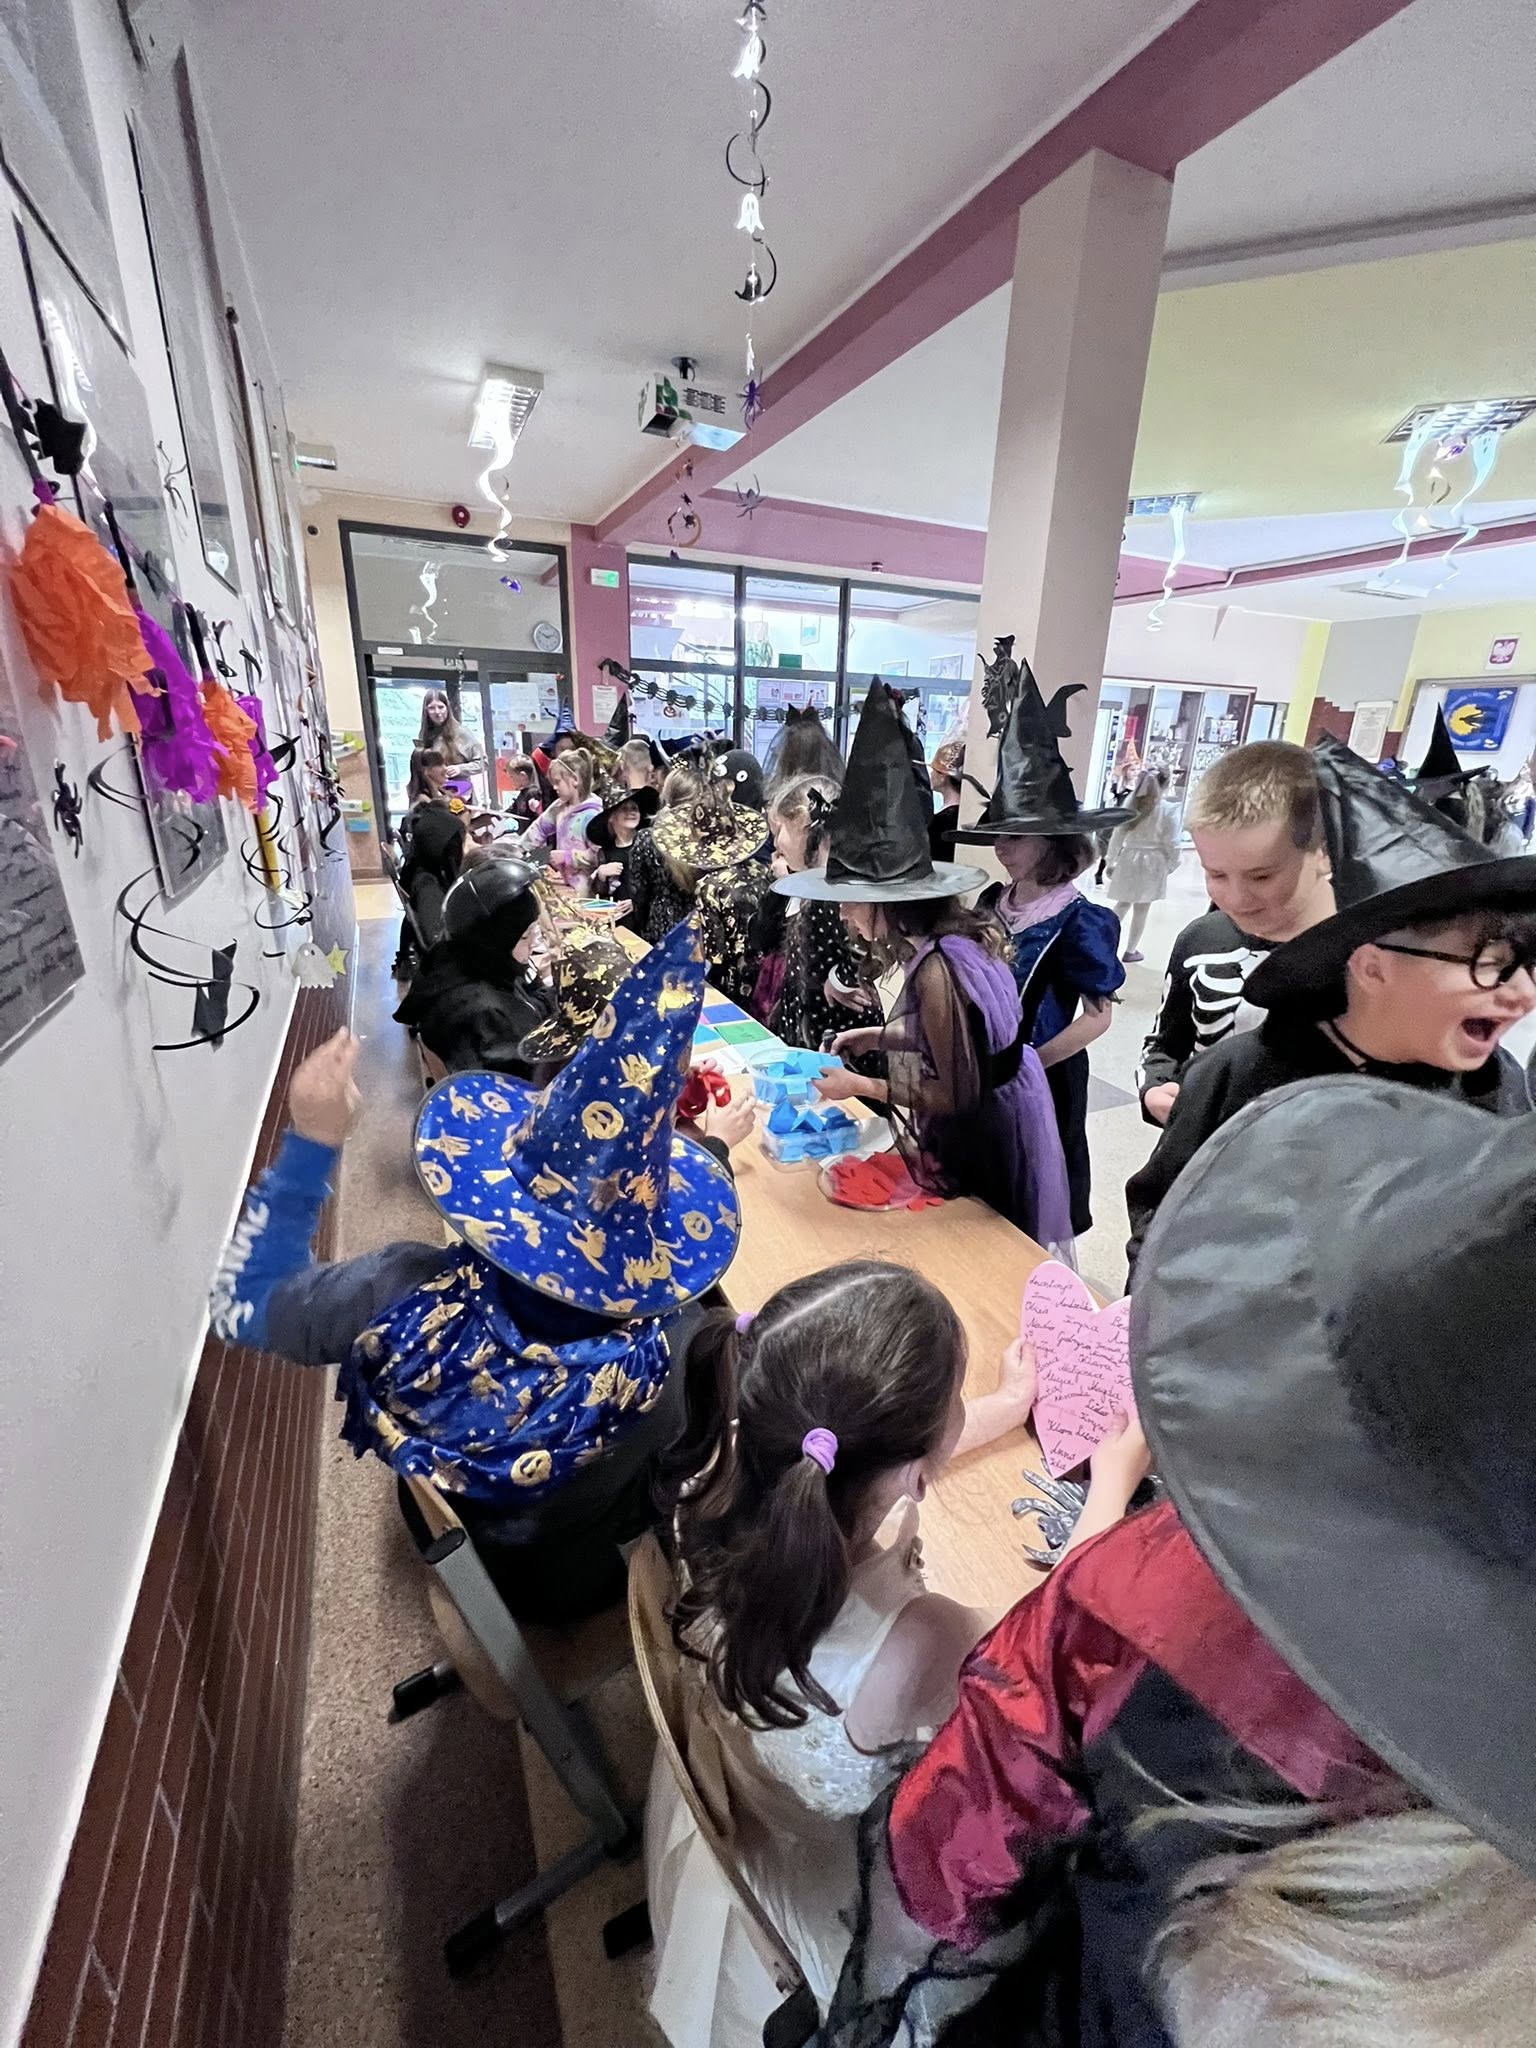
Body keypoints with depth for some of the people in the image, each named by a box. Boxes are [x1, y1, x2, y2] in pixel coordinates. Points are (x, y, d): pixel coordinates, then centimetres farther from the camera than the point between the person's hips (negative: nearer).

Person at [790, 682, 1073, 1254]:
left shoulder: (936, 966, -31)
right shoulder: (953, 932, -4)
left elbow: (959, 1093, -26)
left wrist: (859, 1085, -18)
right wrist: (876, 1035, 2)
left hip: (988, 1139, -8)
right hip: (996, 1120, 9)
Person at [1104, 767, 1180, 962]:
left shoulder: (1131, 805, -1)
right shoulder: (1169, 810, -11)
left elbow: (1117, 835, 2)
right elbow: (1172, 843, -9)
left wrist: (1110, 861, 11)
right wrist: (1171, 866, 6)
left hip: (1129, 859, 4)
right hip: (1152, 863, -3)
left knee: (1123, 904, 19)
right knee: (1141, 909, 7)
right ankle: (1130, 951, 16)